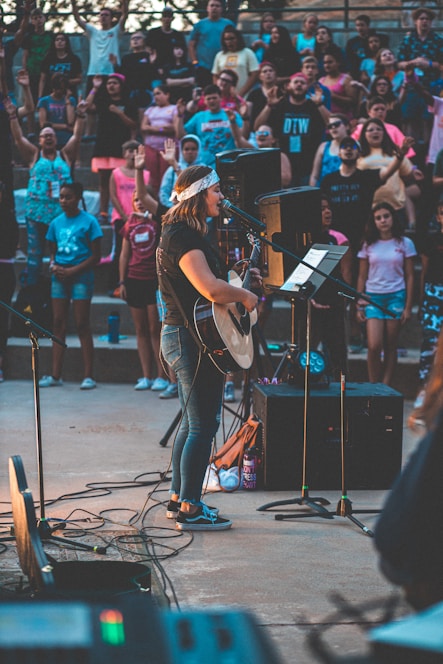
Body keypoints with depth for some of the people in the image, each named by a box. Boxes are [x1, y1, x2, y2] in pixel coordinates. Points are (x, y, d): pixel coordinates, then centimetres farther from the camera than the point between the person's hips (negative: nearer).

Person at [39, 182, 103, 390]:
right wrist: (53, 265, -5)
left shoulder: (88, 221, -4)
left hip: (81, 276, -5)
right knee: (58, 324, 4)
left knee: (82, 324, -4)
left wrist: (72, 271, -14)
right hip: (60, 277, 5)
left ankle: (88, 376, 0)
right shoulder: (56, 223, 11)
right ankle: (55, 375, 7)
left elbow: (95, 256, -5)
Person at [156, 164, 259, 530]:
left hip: (182, 337, 11)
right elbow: (211, 288, -29)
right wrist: (245, 295, -12)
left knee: (193, 423, 17)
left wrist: (236, 291, 13)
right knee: (203, 425, -5)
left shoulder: (184, 233, 15)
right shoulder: (183, 237, -18)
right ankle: (189, 509, 0)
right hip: (192, 339, -11)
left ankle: (179, 499, 24)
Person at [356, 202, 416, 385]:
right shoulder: (368, 245, 6)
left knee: (390, 346, 2)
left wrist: (408, 307, -1)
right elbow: (362, 277, 10)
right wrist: (359, 306, 5)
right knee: (374, 346, -12)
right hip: (373, 297, 0)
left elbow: (409, 276, 4)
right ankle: (373, 386, 2)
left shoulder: (405, 243, 3)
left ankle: (385, 387, 10)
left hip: (396, 296, 0)